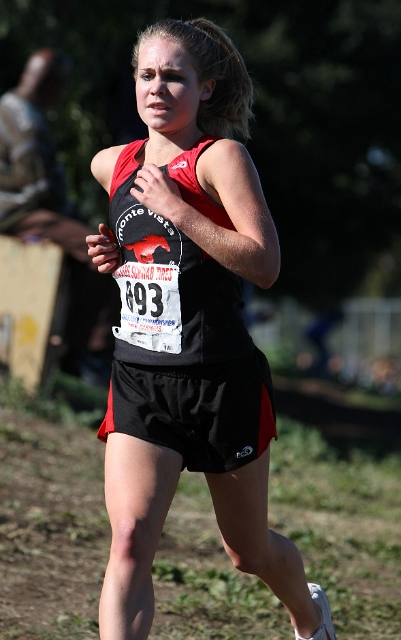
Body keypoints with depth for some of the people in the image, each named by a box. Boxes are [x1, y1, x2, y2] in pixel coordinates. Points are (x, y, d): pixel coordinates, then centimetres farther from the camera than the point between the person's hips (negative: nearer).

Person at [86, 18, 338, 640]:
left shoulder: (221, 157, -11)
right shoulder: (113, 164, 8)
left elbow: (265, 264, -21)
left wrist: (176, 211, -23)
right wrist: (112, 255, 7)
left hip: (221, 380, -4)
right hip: (139, 380, 4)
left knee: (249, 551, 15)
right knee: (130, 542, -16)